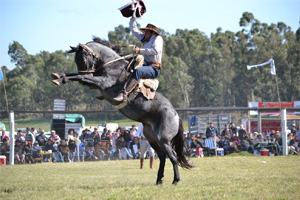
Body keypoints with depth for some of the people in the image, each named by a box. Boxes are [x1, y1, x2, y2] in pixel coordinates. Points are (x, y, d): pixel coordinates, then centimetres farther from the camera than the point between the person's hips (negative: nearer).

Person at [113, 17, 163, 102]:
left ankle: (124, 94, -47)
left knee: (137, 71, -36)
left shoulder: (158, 38, -2)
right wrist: (133, 18, 26)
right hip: (147, 65, 10)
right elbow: (134, 30, 30)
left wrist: (140, 51, -19)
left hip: (154, 69, -10)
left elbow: (156, 50, -21)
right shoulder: (145, 39, 22)